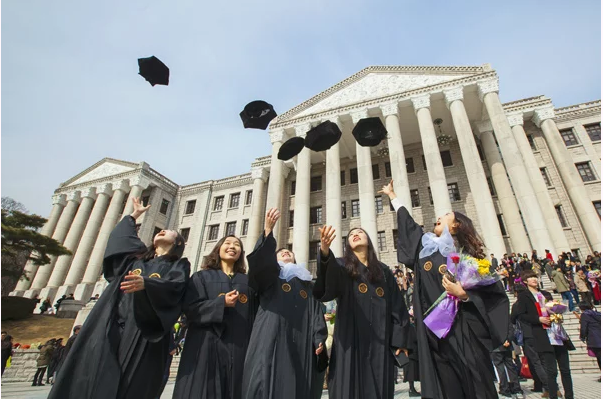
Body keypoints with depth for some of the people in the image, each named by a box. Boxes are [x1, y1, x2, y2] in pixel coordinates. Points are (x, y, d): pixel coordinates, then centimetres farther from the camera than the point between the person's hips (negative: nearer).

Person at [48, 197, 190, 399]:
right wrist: (134, 215, 46)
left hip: (142, 338, -4)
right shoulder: (135, 257, 24)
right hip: (107, 331, 5)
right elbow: (119, 237, 39)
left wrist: (145, 284, -30)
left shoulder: (178, 265, 8)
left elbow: (173, 288, -12)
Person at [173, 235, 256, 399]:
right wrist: (222, 302, -17)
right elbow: (190, 307, -6)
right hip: (206, 346, -2)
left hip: (238, 348, 2)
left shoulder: (247, 281, 13)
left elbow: (253, 316, 9)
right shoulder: (202, 277, 7)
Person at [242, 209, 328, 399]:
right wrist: (268, 231, -24)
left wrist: (319, 338, -3)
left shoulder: (306, 282, 26)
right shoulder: (268, 276, 15)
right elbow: (262, 260, -9)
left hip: (301, 343, 3)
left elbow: (317, 312, 15)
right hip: (271, 340, -3)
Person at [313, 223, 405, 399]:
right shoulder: (341, 266, 4)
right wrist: (325, 252, -39)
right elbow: (324, 290, -19)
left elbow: (397, 306, 11)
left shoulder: (383, 270, 14)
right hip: (351, 340, -2)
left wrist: (400, 338, 0)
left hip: (379, 341, 3)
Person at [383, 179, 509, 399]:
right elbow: (407, 222, 22)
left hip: (463, 331, -3)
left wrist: (464, 294, -21)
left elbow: (494, 291, -4)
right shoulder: (425, 246, 10)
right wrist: (392, 194, 33)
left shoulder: (467, 255, -1)